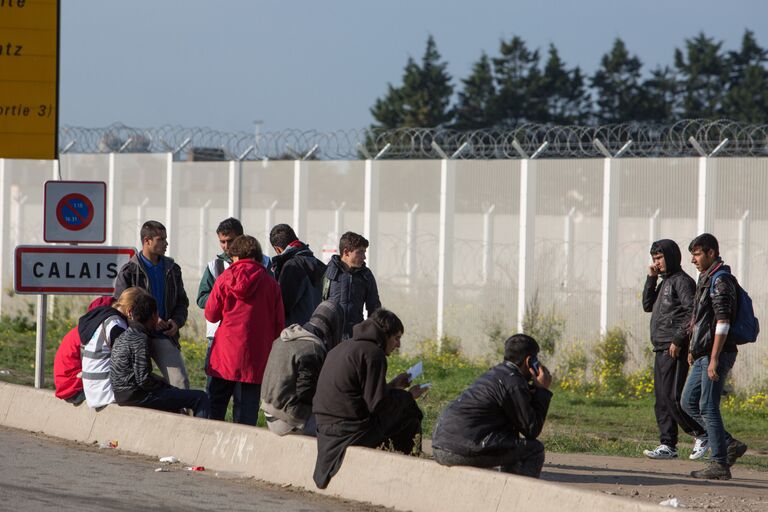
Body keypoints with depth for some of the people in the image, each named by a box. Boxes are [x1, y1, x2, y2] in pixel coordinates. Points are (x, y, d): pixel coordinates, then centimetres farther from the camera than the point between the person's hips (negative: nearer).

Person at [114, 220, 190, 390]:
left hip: (165, 337, 3)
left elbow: (182, 301, 19)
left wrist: (177, 321, -2)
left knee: (181, 383, -11)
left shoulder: (172, 269, 11)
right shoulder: (128, 272, -3)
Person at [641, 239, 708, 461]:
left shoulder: (682, 281, -8)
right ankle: (667, 445, 8)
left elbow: (692, 313, -16)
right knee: (662, 400, 7)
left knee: (672, 398, -14)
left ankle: (702, 435, -3)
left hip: (675, 351, -10)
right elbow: (648, 306, 21)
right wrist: (651, 279, 12)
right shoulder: (664, 282, 21)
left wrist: (678, 340, -21)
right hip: (661, 350, 10)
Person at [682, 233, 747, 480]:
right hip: (703, 355, 10)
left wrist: (714, 358, -24)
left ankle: (719, 464, -4)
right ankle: (730, 445, 14)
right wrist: (695, 349, 23)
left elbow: (723, 322, -20)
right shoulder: (706, 279, 18)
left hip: (716, 355, -10)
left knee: (708, 407, -8)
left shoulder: (720, 280, -14)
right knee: (689, 403, 12)